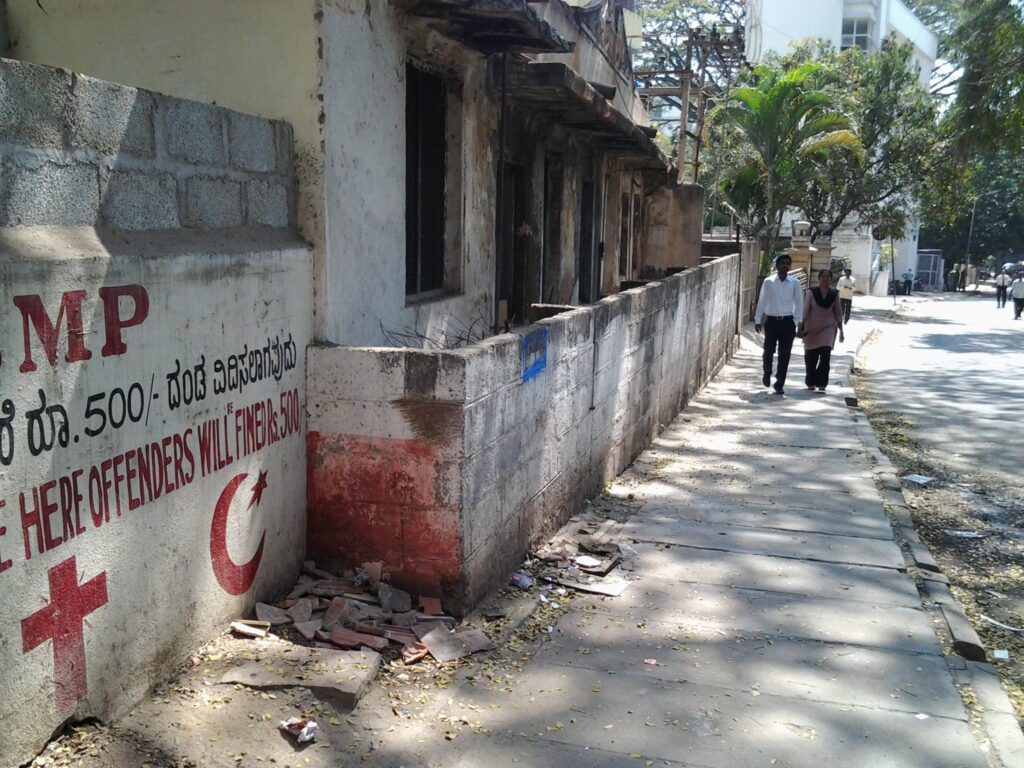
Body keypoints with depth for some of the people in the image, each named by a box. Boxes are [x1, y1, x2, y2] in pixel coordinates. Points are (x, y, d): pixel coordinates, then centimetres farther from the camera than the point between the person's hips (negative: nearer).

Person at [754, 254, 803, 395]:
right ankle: (767, 374, 30)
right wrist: (758, 320, -1)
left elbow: (798, 303, 3)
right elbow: (762, 301, 1)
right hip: (771, 320, -1)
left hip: (787, 321, 1)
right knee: (769, 351, 1)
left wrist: (797, 321, -4)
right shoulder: (768, 282, -1)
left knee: (784, 355, 2)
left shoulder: (795, 283, 1)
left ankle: (780, 384, 11)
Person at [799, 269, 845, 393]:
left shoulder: (834, 294, 2)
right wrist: (800, 328, -19)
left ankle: (821, 384, -11)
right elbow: (804, 311, -9)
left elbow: (838, 313, 10)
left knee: (825, 355, -15)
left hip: (828, 327, 1)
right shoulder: (811, 293, -6)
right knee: (811, 357, 8)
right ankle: (810, 382, 29)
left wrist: (841, 331, 10)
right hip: (811, 328, -1)